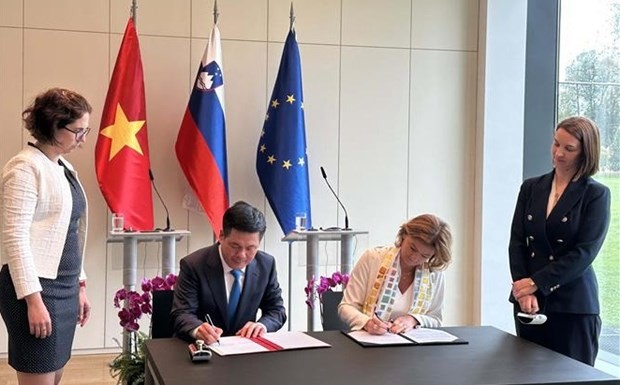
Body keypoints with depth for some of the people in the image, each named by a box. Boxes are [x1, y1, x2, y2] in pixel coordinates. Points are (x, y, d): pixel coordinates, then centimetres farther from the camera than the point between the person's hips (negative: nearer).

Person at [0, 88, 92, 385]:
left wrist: (79, 285, 17)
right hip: (36, 288, -8)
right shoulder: (25, 168, -13)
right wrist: (33, 299, -22)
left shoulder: (64, 167, 13)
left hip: (64, 288, 8)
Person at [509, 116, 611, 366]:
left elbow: (584, 253, -10)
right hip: (529, 301, 4)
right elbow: (517, 242, 4)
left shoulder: (596, 195, -3)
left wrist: (535, 283, -14)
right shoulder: (531, 188, 9)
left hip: (573, 304, -4)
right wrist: (524, 291, -10)